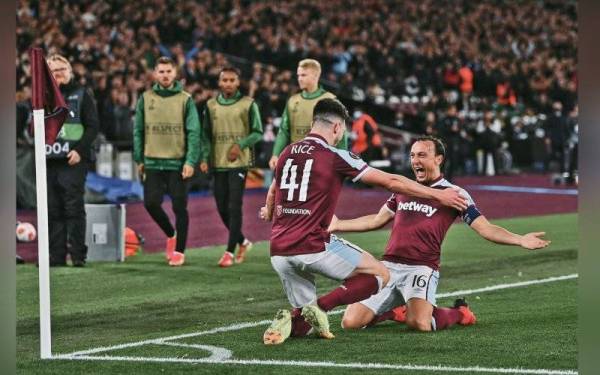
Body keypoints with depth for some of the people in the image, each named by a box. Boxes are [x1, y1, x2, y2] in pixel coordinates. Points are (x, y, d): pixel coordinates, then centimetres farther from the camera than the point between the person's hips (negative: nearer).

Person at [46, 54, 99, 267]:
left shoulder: (81, 94, 7)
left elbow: (92, 126, 1)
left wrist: (80, 150, -11)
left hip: (73, 161, -3)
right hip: (49, 160, 4)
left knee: (74, 208, -8)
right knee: (53, 210, 2)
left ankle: (78, 255, -6)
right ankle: (57, 255, 6)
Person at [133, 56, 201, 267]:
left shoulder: (185, 100, 0)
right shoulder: (146, 99, 7)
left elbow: (193, 133, -4)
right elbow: (138, 131, 11)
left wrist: (191, 161, -13)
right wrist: (139, 160, 7)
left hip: (178, 163, -2)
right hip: (153, 162, 2)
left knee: (179, 207, -1)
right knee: (151, 203, -3)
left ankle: (179, 251, 10)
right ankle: (171, 234, 22)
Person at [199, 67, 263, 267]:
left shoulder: (248, 104, -1)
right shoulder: (211, 106, 9)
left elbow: (257, 132, 0)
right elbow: (206, 135, 11)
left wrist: (241, 145, -15)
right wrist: (205, 158, -1)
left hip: (239, 162, -4)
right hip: (218, 163, 4)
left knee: (234, 207, -10)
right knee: (222, 208, 7)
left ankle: (230, 251, -6)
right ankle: (243, 242, 28)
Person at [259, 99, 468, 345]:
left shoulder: (287, 154, 14)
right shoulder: (334, 157, -3)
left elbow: (273, 191, 36)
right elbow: (391, 182, 0)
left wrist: (269, 212, 60)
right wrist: (438, 195, 8)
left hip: (278, 250, 7)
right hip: (313, 246, -7)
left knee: (303, 325, 20)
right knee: (380, 275, 7)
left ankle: (291, 320, -15)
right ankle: (321, 306, -11)